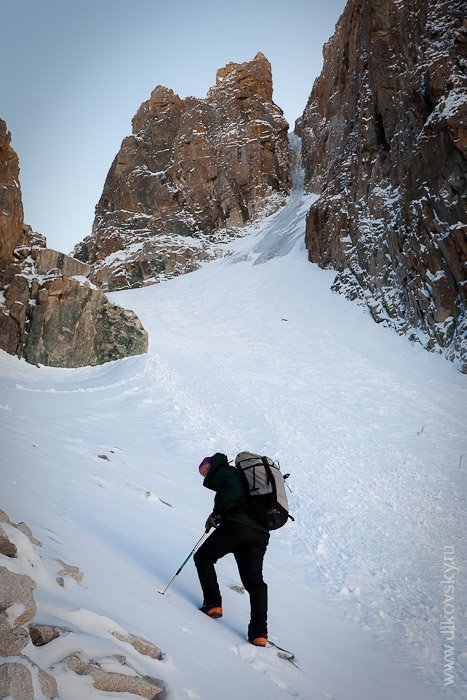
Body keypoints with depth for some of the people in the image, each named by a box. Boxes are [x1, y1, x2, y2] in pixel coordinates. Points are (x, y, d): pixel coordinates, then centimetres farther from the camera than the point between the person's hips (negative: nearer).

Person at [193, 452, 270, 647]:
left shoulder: (224, 472, 7)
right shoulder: (242, 474, 33)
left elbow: (231, 490, -15)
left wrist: (217, 513, -13)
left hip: (236, 525, -8)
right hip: (260, 533, 8)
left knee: (203, 558, 13)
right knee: (254, 581, 7)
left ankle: (213, 605, 7)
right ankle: (259, 632, -6)